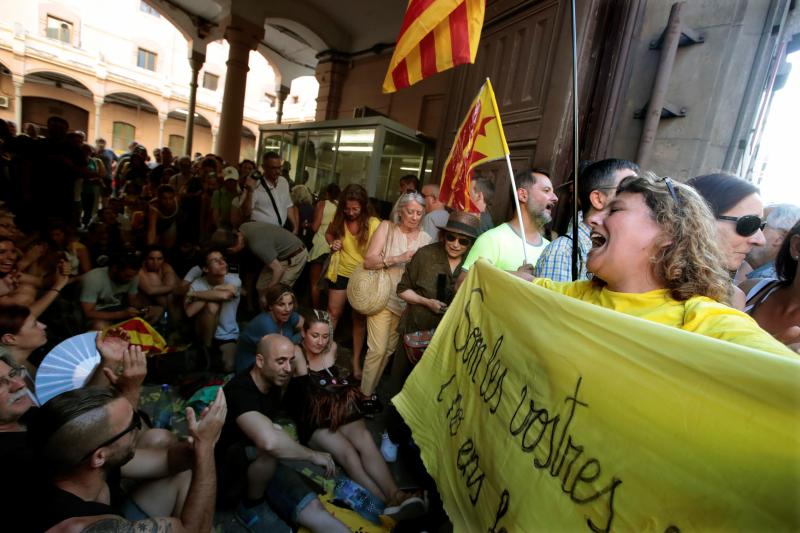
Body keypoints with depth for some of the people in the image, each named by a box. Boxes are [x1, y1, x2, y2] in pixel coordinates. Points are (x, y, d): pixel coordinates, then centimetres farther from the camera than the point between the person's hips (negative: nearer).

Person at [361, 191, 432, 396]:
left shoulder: (425, 238, 3)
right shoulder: (386, 227, -4)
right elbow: (368, 261, -13)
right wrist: (397, 259, -25)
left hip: (407, 302, 3)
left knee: (389, 349, 15)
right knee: (378, 349, -7)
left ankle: (371, 388, 33)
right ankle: (365, 393, 13)